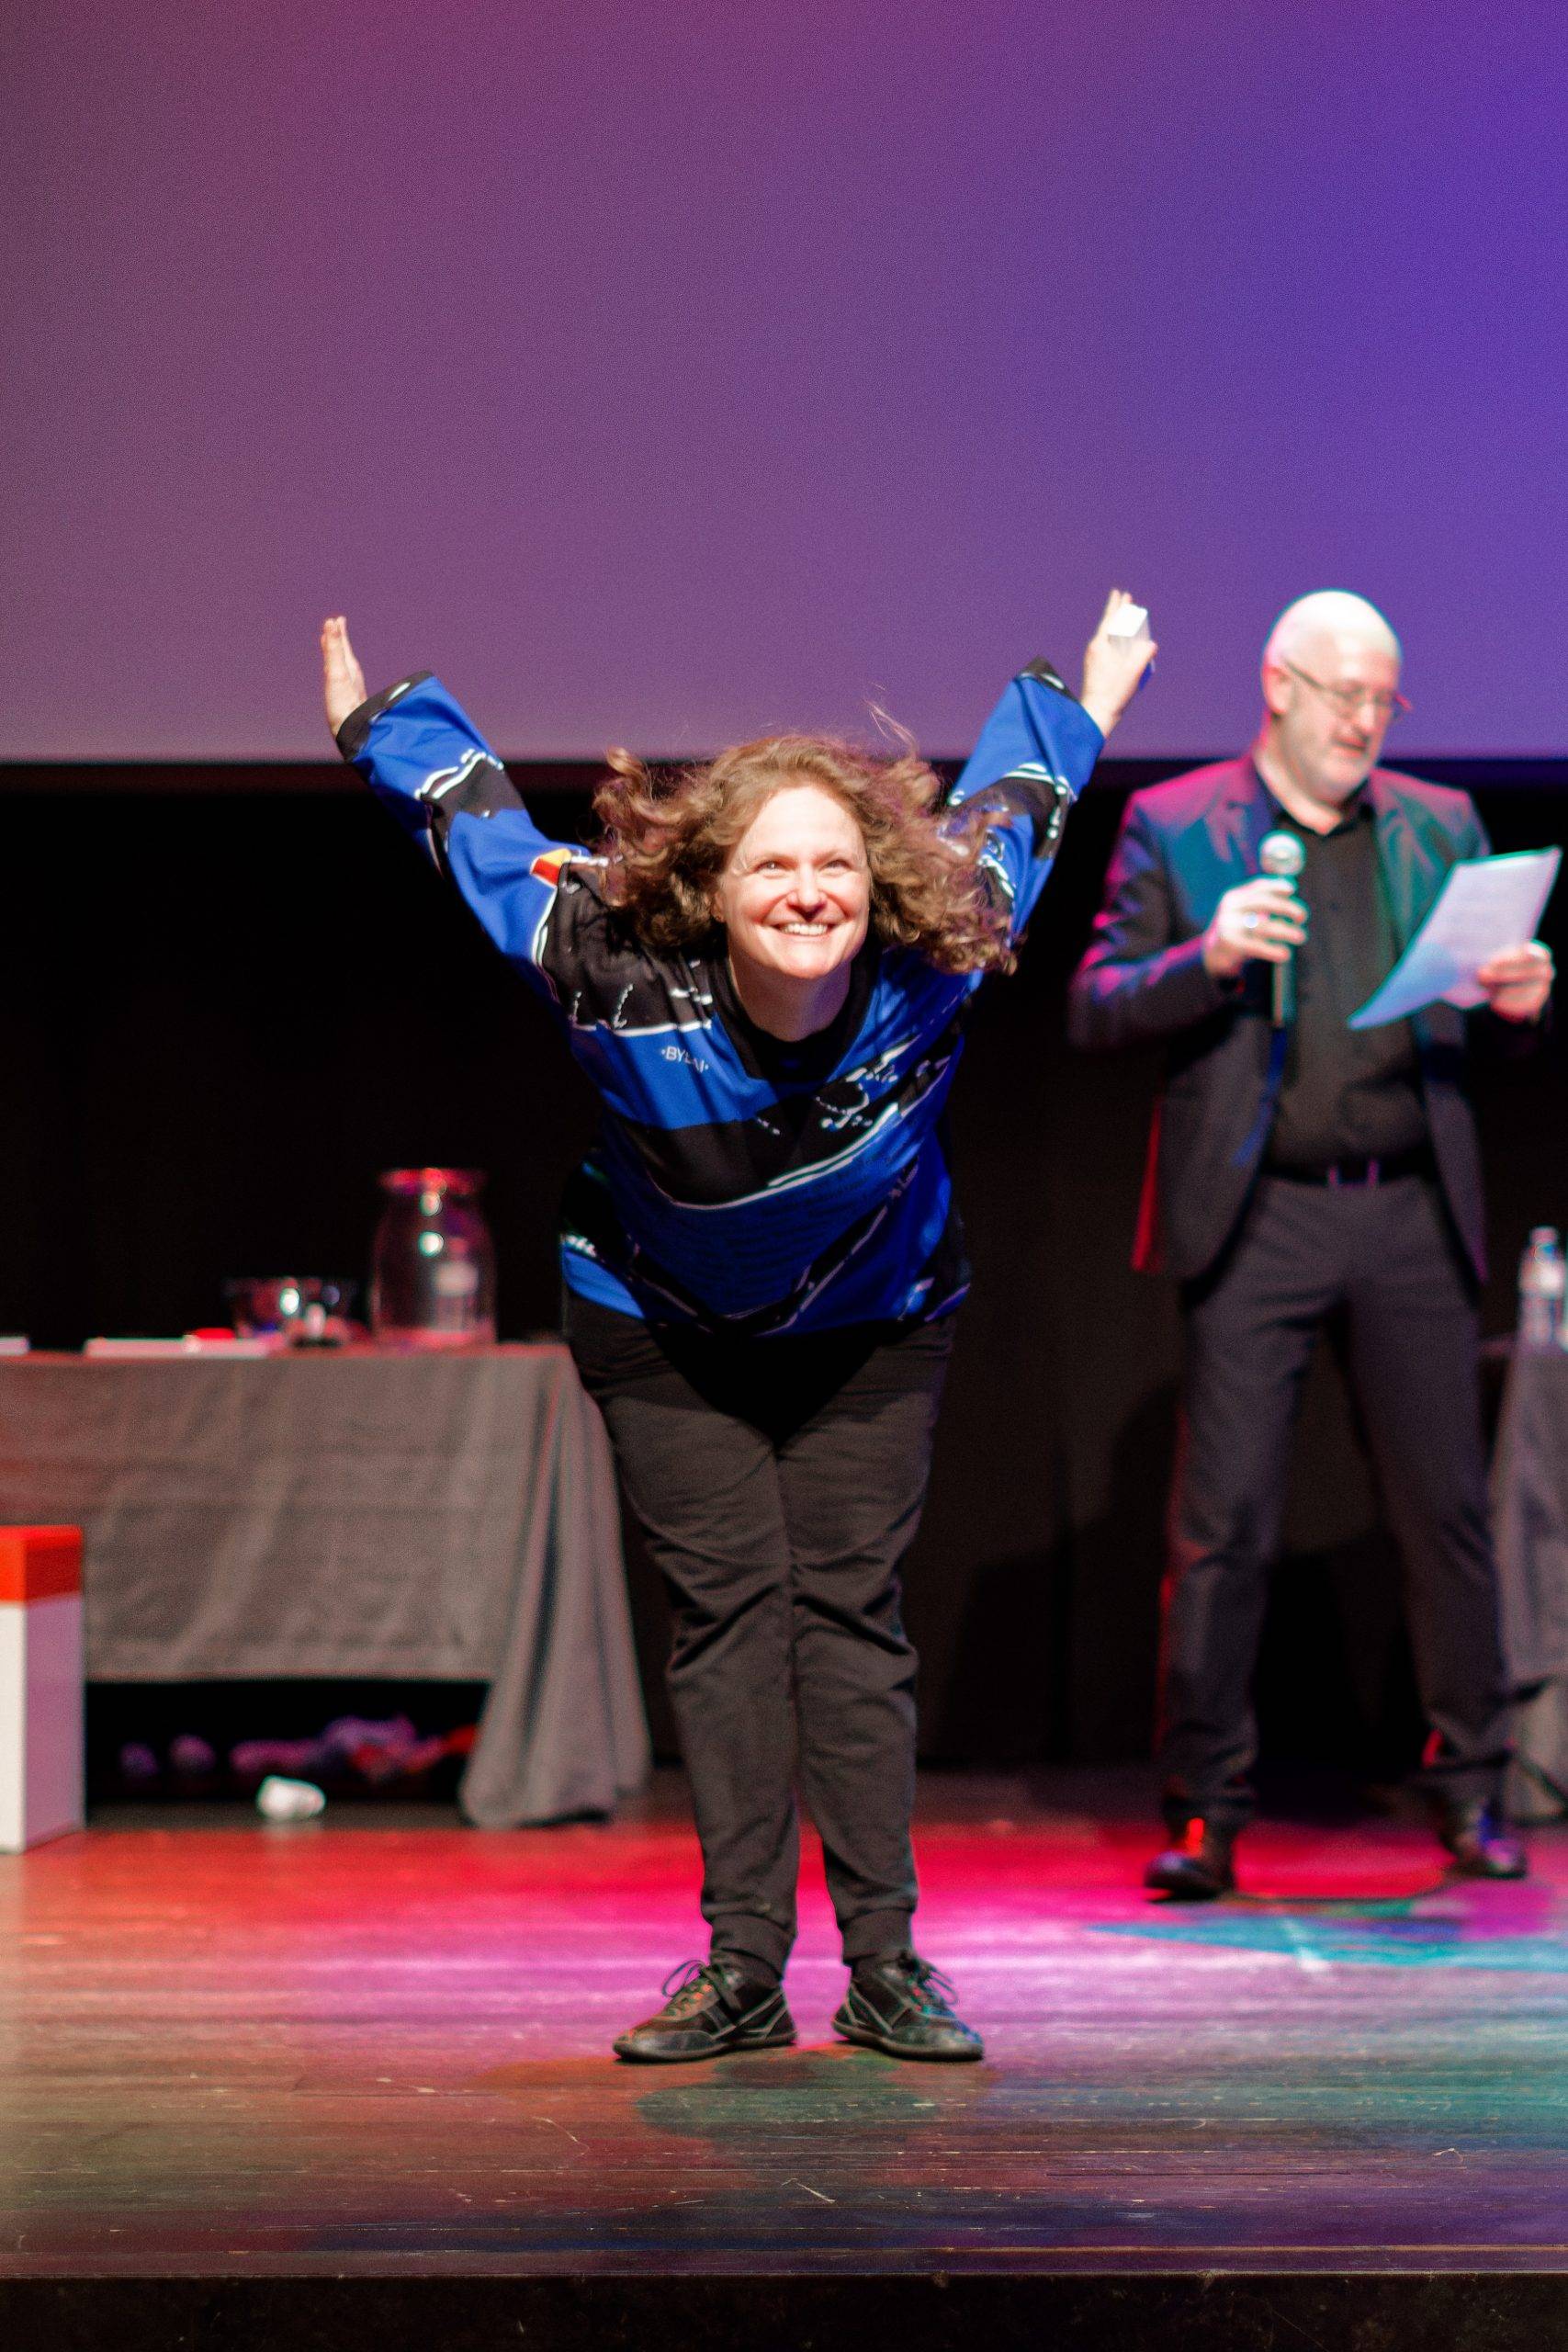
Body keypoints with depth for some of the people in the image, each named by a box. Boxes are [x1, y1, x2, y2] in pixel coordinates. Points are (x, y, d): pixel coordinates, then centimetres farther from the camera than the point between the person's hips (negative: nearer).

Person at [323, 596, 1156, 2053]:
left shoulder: (929, 973, -29)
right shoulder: (625, 980, -31)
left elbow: (1002, 809, -7)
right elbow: (482, 823, -14)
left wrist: (1078, 701, 10)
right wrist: (376, 722, 2)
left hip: (871, 1327, 1)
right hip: (665, 1331, -1)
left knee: (850, 1605, -4)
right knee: (726, 1608, -5)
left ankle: (886, 1963, -4)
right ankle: (742, 1971, -3)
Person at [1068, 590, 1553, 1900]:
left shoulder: (1441, 829, 13)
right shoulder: (1174, 830, 4)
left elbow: (1492, 990, 16)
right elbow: (1095, 1008, 0)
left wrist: (1520, 998, -8)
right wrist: (1207, 958, -18)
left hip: (1412, 1214, 3)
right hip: (1257, 1216, -3)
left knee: (1448, 1509, 4)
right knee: (1224, 1521, -2)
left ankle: (1472, 1792, 15)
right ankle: (1205, 1812, 6)